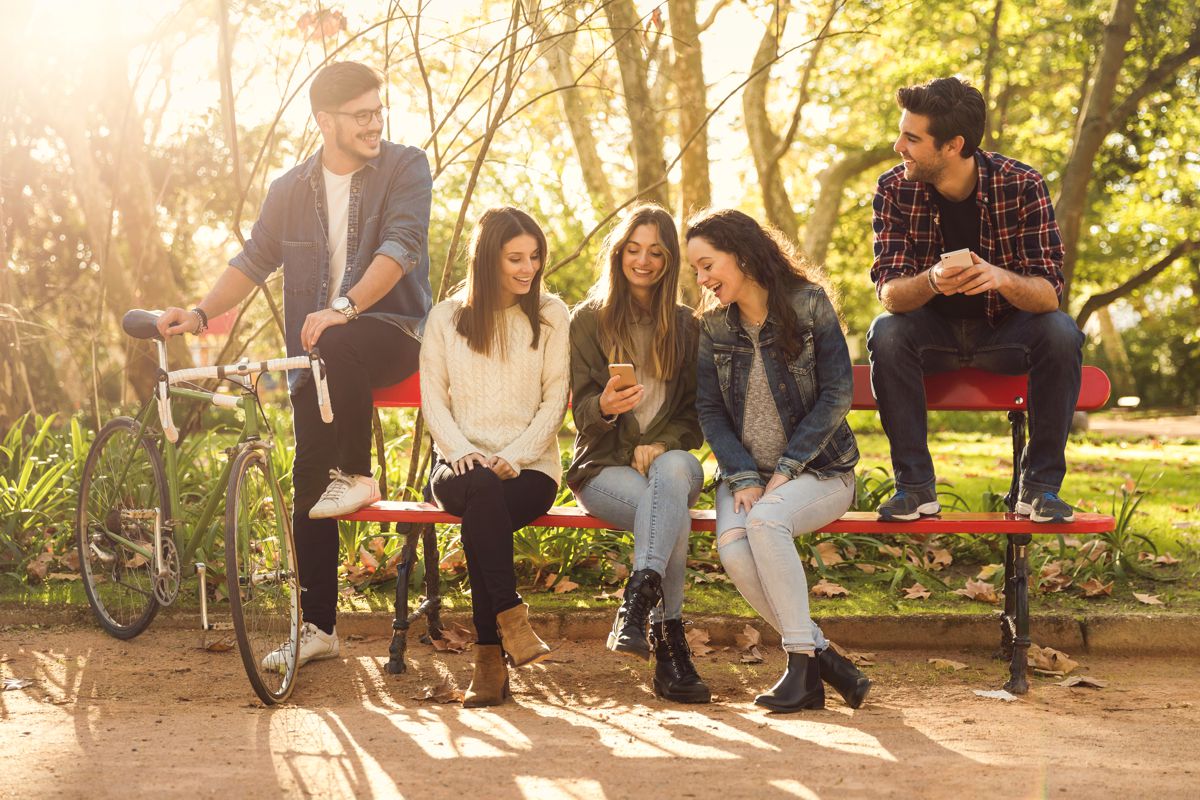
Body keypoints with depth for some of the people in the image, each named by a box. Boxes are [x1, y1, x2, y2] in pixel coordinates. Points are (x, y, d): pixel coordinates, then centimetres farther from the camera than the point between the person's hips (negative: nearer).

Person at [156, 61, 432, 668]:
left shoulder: (405, 168, -2)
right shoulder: (291, 190, 11)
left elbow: (401, 246, -16)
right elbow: (254, 260, 14)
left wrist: (344, 307, -30)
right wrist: (200, 313, -3)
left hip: (392, 333, -4)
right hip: (314, 353, 4)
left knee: (337, 347, -39)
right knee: (307, 484, -4)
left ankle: (355, 477, -18)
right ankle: (317, 628, 4)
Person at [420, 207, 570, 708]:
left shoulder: (551, 316, 10)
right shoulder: (446, 318, 13)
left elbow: (555, 401, 4)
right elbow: (433, 399, 9)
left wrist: (513, 457, -11)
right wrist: (462, 451, -11)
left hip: (529, 468, -1)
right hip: (462, 466, 1)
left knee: (480, 517, -36)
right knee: (482, 489, -38)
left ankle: (490, 659, -32)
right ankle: (511, 618, -34)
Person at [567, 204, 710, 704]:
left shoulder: (684, 325, 16)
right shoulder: (590, 320, 7)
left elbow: (696, 410, 12)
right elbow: (582, 409, -1)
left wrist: (661, 445, -9)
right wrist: (604, 406, -26)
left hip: (671, 455, 2)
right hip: (604, 465, -1)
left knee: (672, 471, -39)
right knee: (673, 514, -36)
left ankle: (637, 603, -53)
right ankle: (670, 645, -41)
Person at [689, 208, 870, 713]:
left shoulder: (809, 305, -5)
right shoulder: (713, 326, 7)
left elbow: (837, 395, -9)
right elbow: (709, 411, 3)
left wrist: (785, 469, -15)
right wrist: (743, 478, -13)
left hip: (818, 469, -3)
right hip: (746, 471, 4)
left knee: (765, 519, -35)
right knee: (732, 547, -28)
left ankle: (802, 661, -28)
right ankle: (824, 660, -20)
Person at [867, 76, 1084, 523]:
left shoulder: (1021, 185, -18)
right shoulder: (895, 190, -14)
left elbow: (1049, 294, -24)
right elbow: (889, 293, -21)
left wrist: (1001, 278, -47)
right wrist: (932, 281, -45)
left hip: (1005, 334, -1)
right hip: (933, 332, 1)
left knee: (1061, 334, -30)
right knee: (885, 333, -30)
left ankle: (1039, 486, -18)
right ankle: (915, 486, -21)